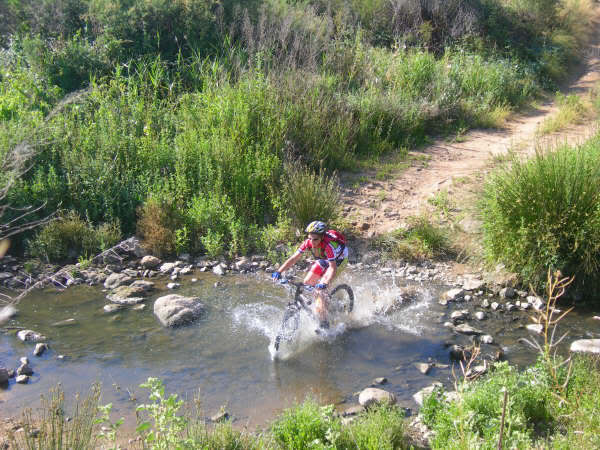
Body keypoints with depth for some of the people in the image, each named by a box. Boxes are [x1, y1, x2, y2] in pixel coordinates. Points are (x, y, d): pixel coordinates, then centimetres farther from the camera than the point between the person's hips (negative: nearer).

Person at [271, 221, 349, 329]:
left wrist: (325, 283, -58)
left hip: (339, 260, -7)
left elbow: (333, 268, -43)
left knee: (321, 288, -22)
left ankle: (324, 323, -18)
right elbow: (293, 258, -22)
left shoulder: (328, 245, -39)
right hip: (323, 260, 7)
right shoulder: (308, 242, -23)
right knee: (307, 282, -4)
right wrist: (278, 271, -32)